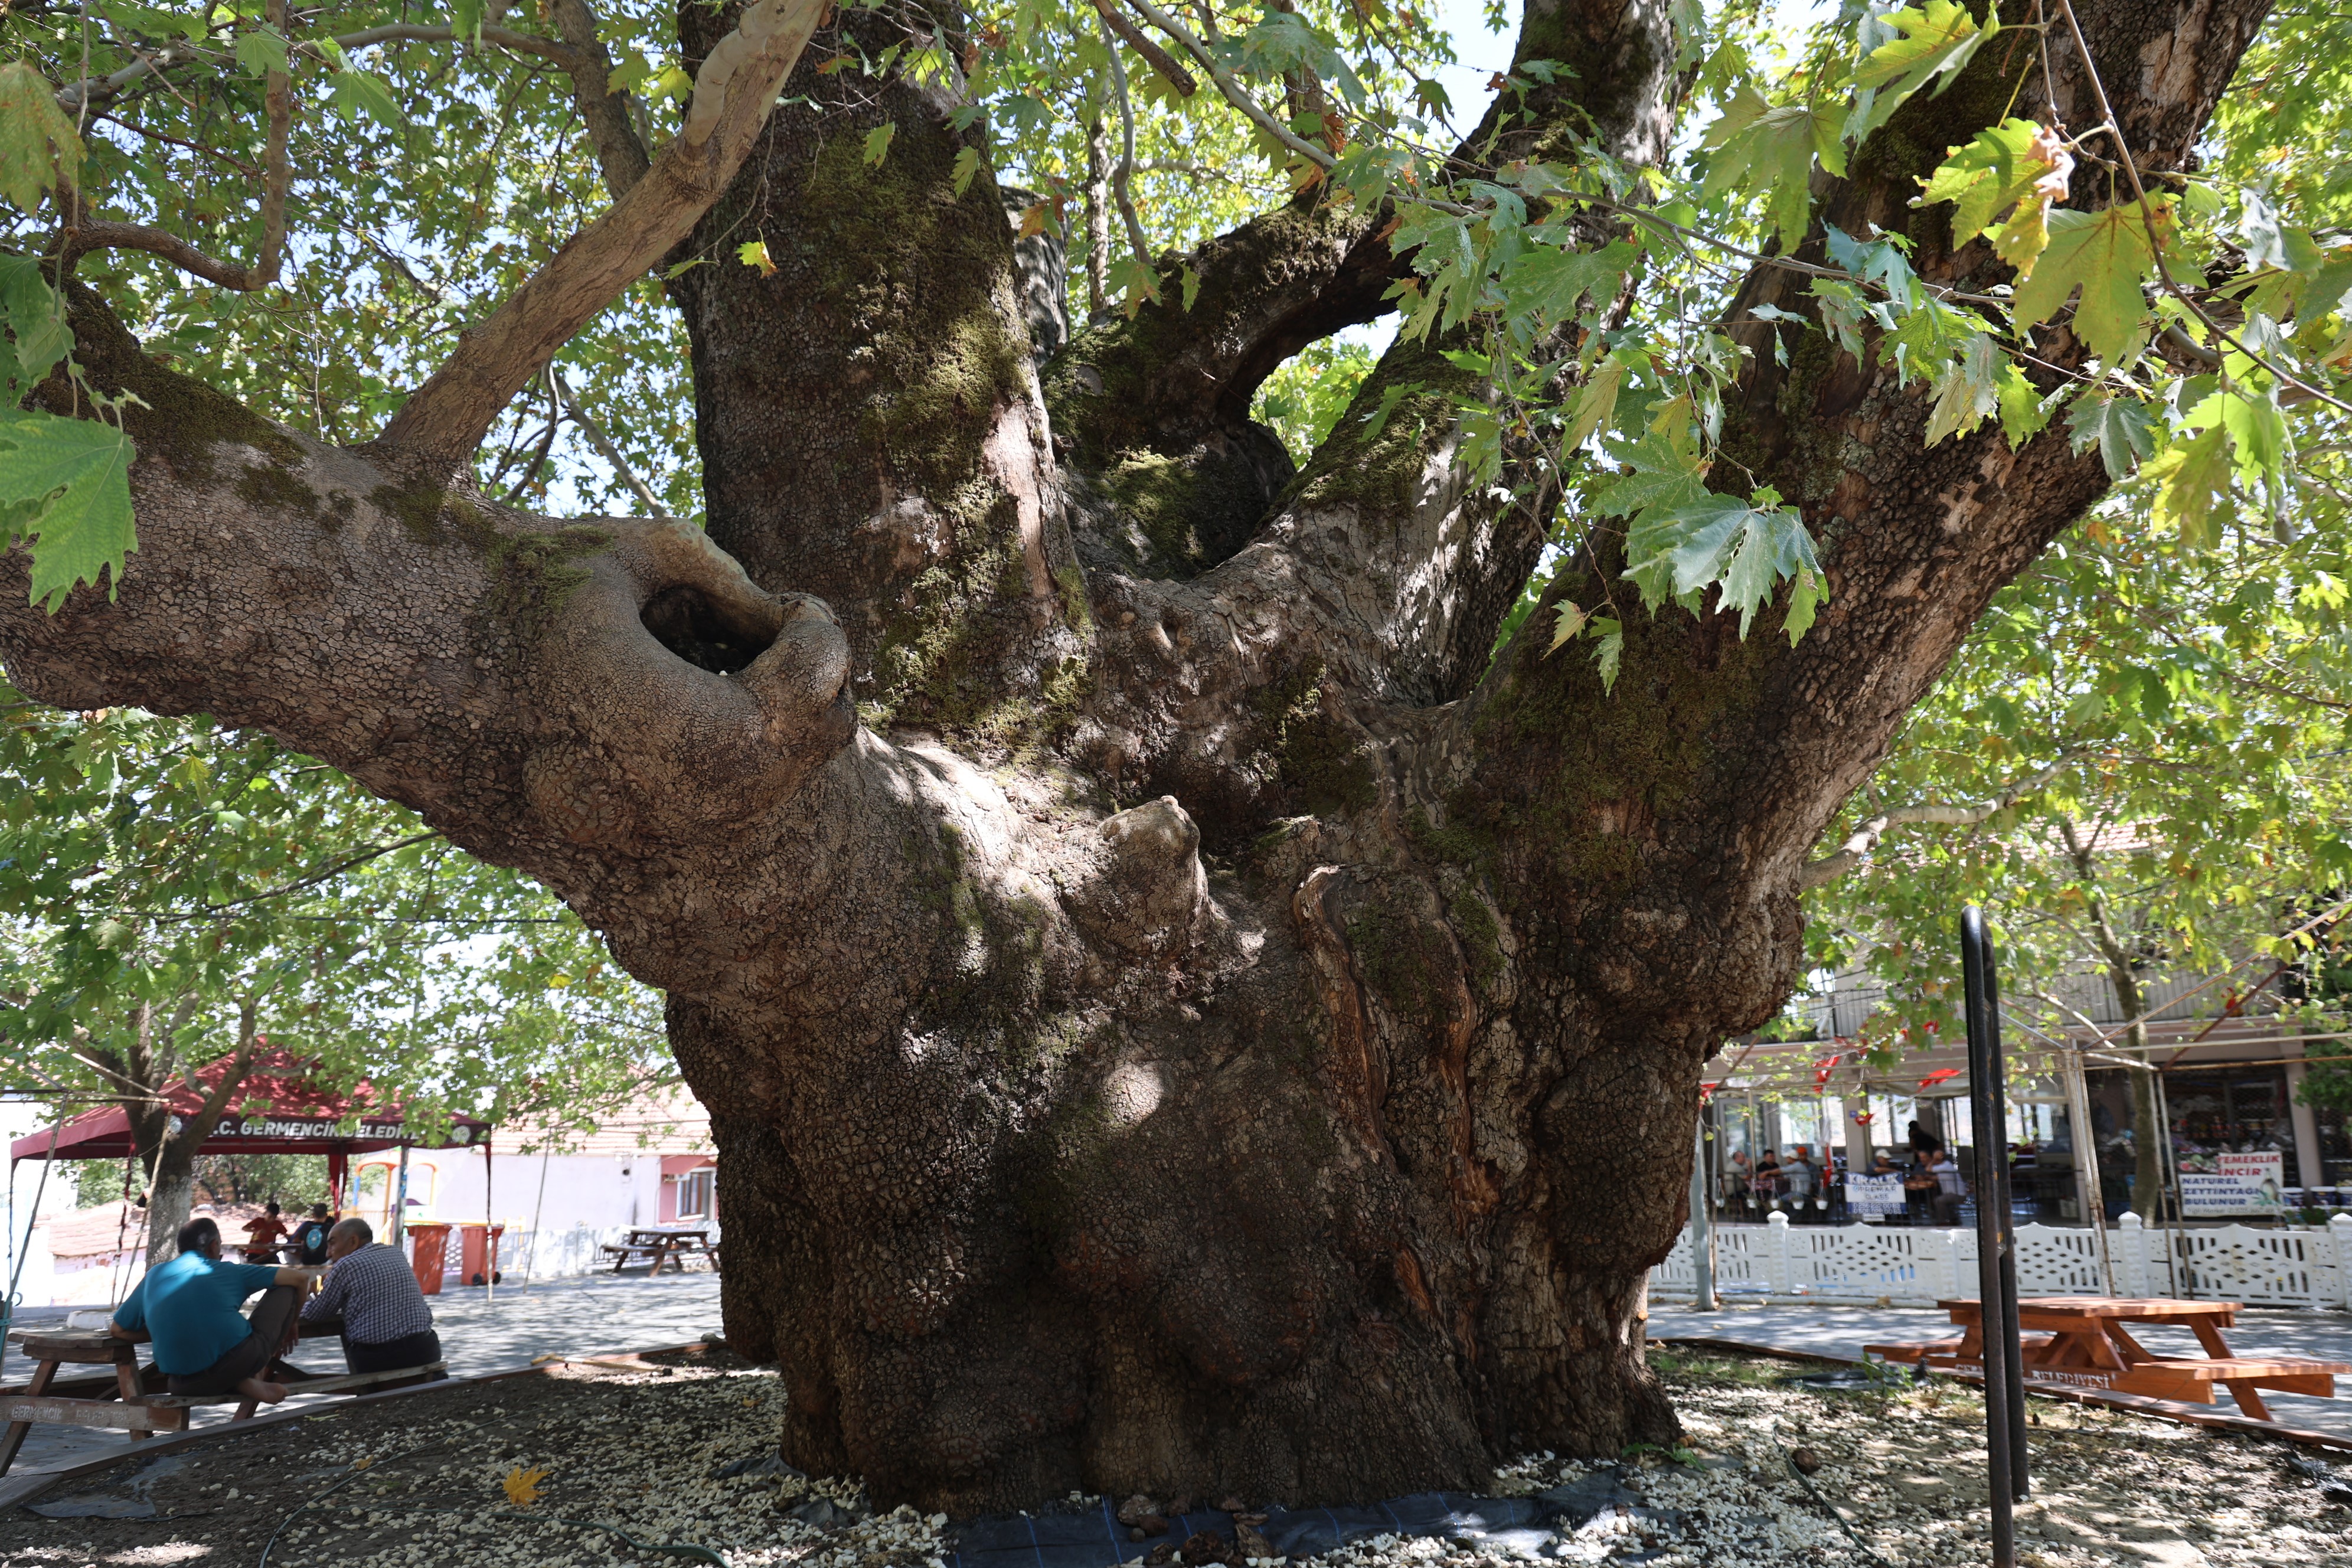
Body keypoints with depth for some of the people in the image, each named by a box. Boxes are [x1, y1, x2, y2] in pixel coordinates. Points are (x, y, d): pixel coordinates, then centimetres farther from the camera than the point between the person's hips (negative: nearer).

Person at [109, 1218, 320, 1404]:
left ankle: (241, 1385, 11)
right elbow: (301, 1278, 9)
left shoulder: (154, 1276, 17)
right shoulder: (229, 1271, 9)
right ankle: (255, 1378, 13)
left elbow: (117, 1329, 21)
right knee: (285, 1289, 16)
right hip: (240, 1358, -2)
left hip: (186, 1385, 2)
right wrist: (290, 1323, 27)